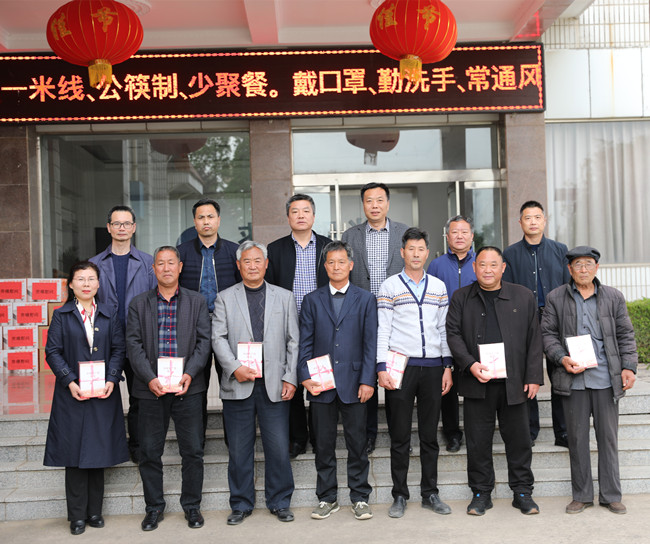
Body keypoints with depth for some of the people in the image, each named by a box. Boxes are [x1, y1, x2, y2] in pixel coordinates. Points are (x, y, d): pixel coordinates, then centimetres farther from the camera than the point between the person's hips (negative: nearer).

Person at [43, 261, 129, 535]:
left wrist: (111, 380, -10)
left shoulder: (109, 314, 8)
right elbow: (53, 352, -2)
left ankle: (95, 512, 18)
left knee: (98, 452, 6)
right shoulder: (62, 315, 3)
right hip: (73, 394, -1)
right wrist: (70, 382, -14)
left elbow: (118, 350, 4)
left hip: (104, 392, 2)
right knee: (75, 452, 2)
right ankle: (77, 515, 12)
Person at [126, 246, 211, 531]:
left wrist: (190, 373, -13)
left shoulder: (197, 302, 7)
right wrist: (150, 378, -13)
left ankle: (192, 506, 19)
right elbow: (133, 344, 0)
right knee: (149, 452, 7)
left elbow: (204, 341, 2)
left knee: (193, 451, 4)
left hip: (188, 387, 0)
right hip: (151, 389, 1)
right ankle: (154, 507, 21)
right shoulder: (138, 304, 7)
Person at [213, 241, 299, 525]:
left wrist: (290, 378, -1)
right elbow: (218, 338, 1)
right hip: (238, 384, 0)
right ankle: (241, 504, 21)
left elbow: (293, 341, 7)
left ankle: (279, 502, 19)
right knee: (239, 449, 7)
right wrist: (235, 367, -13)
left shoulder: (284, 297, 10)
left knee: (278, 448, 2)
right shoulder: (225, 298, 8)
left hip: (274, 385, 0)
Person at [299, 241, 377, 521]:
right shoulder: (312, 300, 9)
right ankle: (327, 498, 20)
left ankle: (360, 497, 17)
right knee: (324, 443, 8)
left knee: (357, 442, 4)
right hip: (320, 383, 1)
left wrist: (368, 380, -6)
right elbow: (305, 343, 7)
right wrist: (305, 377, -4)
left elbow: (370, 343, 1)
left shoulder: (365, 299, 6)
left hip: (353, 382, -1)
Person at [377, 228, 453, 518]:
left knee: (430, 434, 8)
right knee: (400, 436, 2)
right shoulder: (389, 286, 2)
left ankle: (430, 493, 18)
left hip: (433, 368, 3)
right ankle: (400, 496, 12)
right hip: (401, 367, -3)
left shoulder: (438, 286, 12)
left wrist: (447, 366, 8)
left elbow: (444, 328, 13)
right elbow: (382, 330, -1)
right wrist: (382, 368, -8)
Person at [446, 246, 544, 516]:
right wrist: (470, 364, -13)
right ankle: (481, 494, 19)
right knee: (478, 442, 5)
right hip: (476, 383, 0)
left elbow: (534, 340, 7)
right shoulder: (461, 298, 7)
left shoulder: (523, 297, 8)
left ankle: (522, 492, 22)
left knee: (519, 440, 7)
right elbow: (453, 334, 1)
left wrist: (533, 377, 0)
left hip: (514, 382, 0)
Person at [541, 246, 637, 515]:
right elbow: (548, 333, 5)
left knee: (608, 437, 6)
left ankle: (611, 495, 19)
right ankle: (581, 495, 18)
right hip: (573, 379, 0)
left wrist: (628, 366, -1)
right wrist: (562, 358, -11)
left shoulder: (613, 297, 9)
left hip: (606, 378, 1)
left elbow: (625, 335, 10)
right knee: (577, 438, 6)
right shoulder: (555, 298, 5)